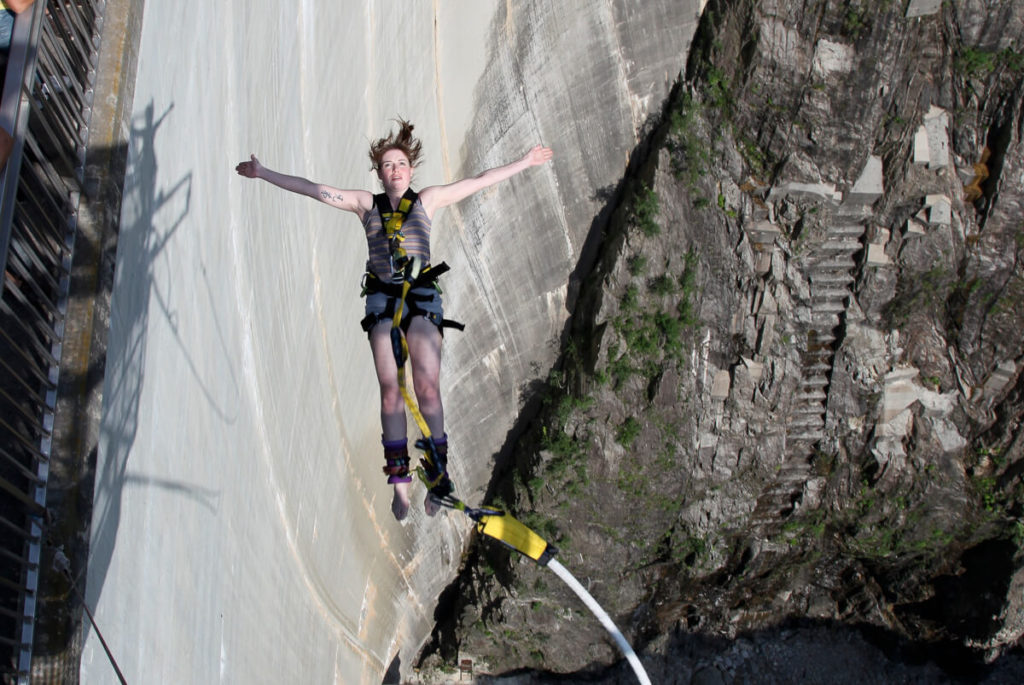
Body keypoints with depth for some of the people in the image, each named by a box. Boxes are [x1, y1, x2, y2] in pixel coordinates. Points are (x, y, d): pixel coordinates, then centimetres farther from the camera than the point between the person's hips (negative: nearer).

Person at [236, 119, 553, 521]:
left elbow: (479, 182, 14)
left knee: (427, 388, -12)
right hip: (382, 300, 1)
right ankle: (400, 482, -3)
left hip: (422, 297, -1)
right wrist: (263, 173, 12)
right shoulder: (367, 204, 13)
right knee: (390, 392, -5)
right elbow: (313, 189, 13)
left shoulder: (427, 200, 12)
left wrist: (525, 163, 15)